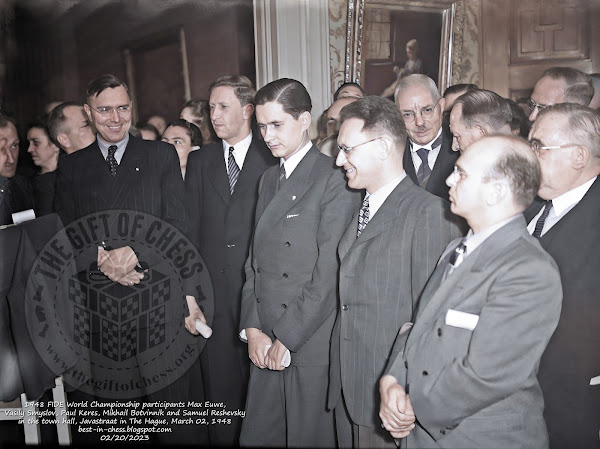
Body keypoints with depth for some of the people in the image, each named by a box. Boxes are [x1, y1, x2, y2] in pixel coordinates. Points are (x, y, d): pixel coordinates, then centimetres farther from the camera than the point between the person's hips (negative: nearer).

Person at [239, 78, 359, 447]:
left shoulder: (335, 181, -11)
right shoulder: (270, 179, 14)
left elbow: (329, 274, -15)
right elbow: (256, 259, 11)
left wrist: (287, 338, -12)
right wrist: (252, 329, 2)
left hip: (312, 343, -6)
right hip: (266, 342, 6)